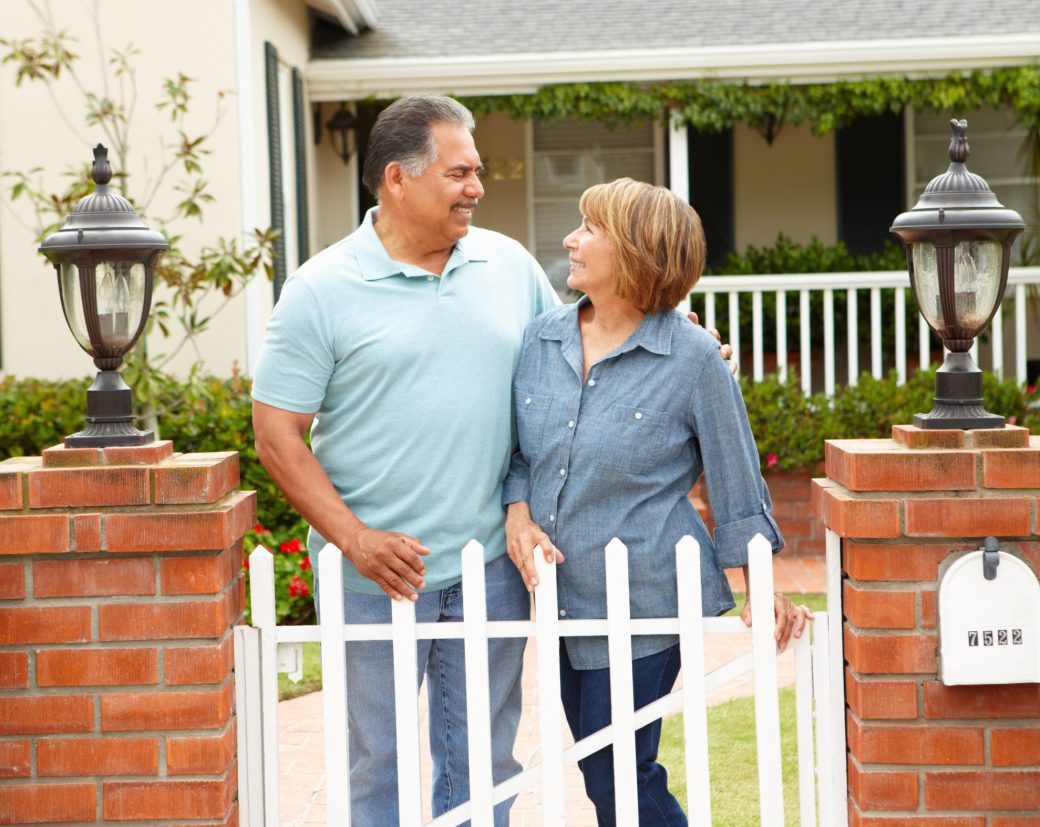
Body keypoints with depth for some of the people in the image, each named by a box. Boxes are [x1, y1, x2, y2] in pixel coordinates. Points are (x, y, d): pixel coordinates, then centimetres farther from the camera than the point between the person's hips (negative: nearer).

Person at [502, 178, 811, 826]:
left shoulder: (693, 358, -10)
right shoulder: (542, 339, 4)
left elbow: (735, 481, -2)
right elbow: (520, 451, 12)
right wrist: (519, 518, -7)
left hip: (643, 601, -6)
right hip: (563, 598, 6)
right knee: (601, 772, 15)